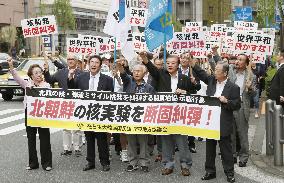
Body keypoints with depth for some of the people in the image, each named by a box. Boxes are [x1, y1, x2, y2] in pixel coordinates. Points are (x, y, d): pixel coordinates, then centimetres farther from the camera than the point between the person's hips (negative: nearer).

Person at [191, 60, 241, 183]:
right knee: (210, 147, 13)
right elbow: (201, 74, 13)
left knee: (225, 148, 4)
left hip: (224, 123, -5)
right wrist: (192, 64, 1)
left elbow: (237, 105, -7)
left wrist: (226, 101, -21)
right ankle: (210, 171, 24)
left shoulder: (233, 87, -8)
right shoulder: (211, 80, 6)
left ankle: (229, 172, 16)